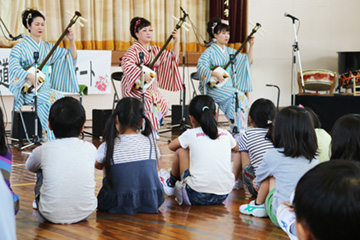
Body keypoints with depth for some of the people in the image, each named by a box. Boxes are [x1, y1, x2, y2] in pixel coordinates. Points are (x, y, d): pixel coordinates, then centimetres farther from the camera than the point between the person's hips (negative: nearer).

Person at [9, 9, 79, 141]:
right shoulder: (21, 46, 2)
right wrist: (29, 76, -30)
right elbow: (13, 65, -15)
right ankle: (54, 139, -31)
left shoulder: (48, 47, 16)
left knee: (60, 98, -28)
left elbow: (72, 57, 16)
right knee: (52, 97, -32)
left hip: (46, 87, 4)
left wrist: (72, 41, 1)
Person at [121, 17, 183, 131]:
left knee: (163, 103, -10)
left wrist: (176, 42, 1)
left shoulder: (155, 50, 14)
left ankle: (153, 130, 5)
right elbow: (126, 64, -26)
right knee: (152, 99, -28)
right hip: (137, 87, -7)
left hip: (152, 87, 7)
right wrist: (142, 75, -36)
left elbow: (173, 57, 13)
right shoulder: (134, 50, -8)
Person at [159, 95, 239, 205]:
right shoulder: (226, 134, 9)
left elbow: (171, 146, 19)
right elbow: (236, 148, 33)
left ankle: (170, 184, 37)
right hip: (223, 196, 4)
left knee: (180, 151, 13)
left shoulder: (191, 134, -1)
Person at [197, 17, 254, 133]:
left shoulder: (229, 51, 16)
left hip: (229, 87, 5)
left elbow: (247, 61, 12)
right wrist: (215, 74, -26)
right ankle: (238, 131, -21)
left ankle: (240, 132, -22)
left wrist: (251, 46, 0)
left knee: (243, 99, -25)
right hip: (214, 87, -5)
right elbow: (201, 66, -15)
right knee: (239, 96, -28)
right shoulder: (210, 51, 0)